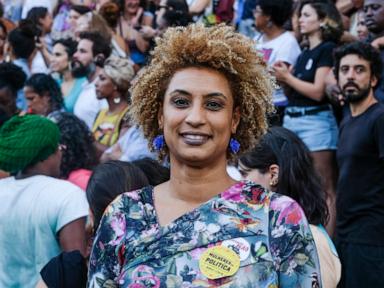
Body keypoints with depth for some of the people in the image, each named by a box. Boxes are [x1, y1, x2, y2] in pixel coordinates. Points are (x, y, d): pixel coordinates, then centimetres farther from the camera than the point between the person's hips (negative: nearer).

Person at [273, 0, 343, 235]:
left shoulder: (327, 49, -4)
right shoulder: (303, 54, 20)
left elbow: (318, 91, -13)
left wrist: (288, 77, -4)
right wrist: (283, 80, 1)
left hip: (316, 121, -9)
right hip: (292, 120, 9)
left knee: (325, 189, -8)